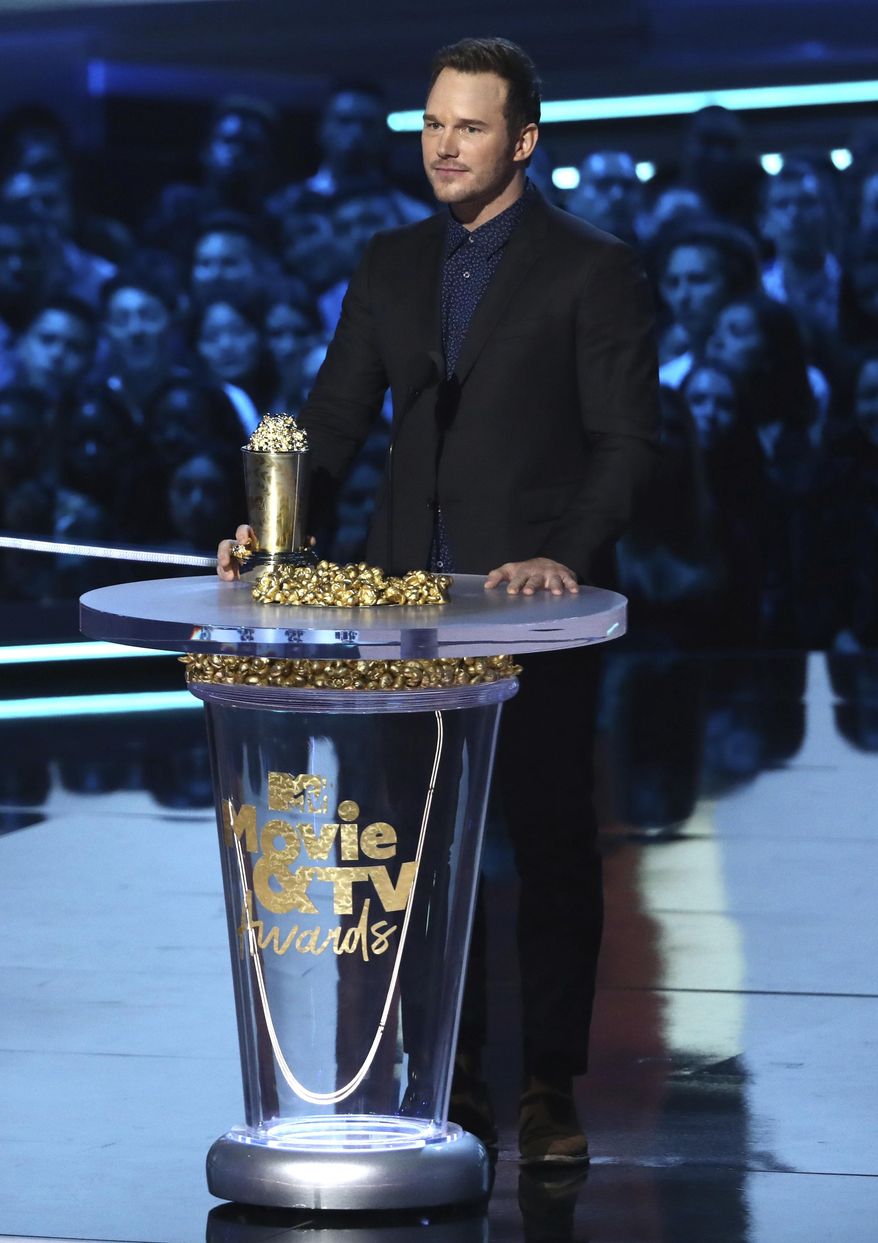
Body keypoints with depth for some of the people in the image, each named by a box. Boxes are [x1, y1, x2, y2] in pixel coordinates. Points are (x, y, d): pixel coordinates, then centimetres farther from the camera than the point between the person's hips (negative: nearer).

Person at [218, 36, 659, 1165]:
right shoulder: (390, 267, 12)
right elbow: (336, 415, 11)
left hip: (538, 605, -5)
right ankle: (452, 1080, 14)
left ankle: (549, 1087, 8)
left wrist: (569, 557, -22)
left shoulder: (592, 270, -3)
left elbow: (625, 439, -8)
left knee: (552, 844, 1)